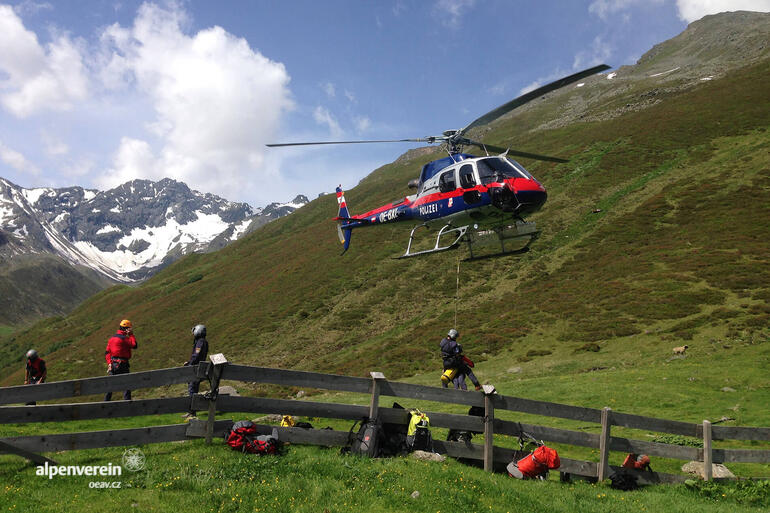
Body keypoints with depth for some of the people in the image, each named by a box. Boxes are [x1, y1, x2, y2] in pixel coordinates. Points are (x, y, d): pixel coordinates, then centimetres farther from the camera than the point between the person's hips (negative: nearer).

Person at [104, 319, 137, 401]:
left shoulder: (111, 338, 13)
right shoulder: (124, 338, -13)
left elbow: (107, 352, 12)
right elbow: (134, 345, -13)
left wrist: (109, 363, 9)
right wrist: (131, 335, -6)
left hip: (112, 364, 8)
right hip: (122, 364, -8)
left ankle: (106, 401, 19)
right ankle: (127, 400, -5)